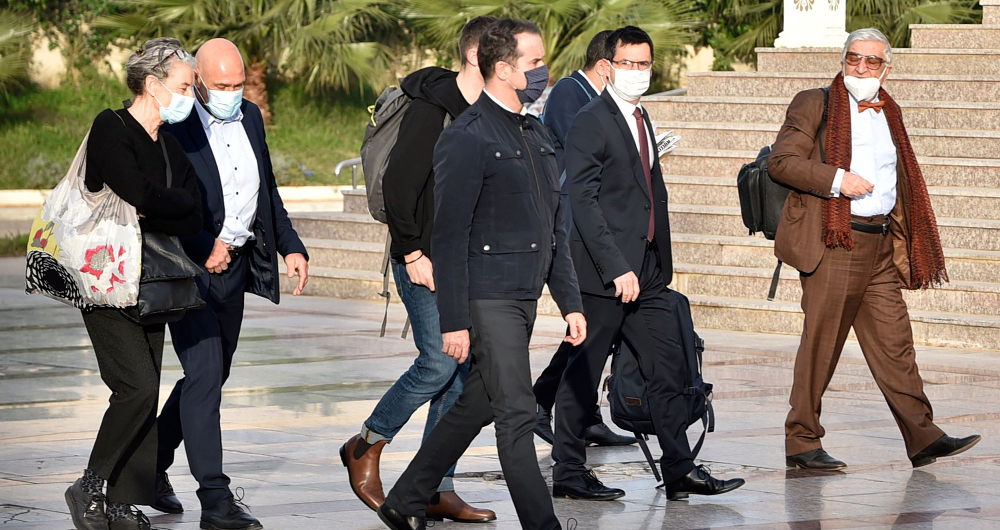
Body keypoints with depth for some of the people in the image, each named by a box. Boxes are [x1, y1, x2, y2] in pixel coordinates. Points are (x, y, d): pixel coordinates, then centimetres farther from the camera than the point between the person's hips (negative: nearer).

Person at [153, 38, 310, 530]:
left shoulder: (250, 116, 9)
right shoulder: (171, 125, -14)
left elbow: (267, 191, 19)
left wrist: (291, 247, 11)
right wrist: (204, 249, -21)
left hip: (235, 265, 7)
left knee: (212, 375, 13)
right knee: (205, 375, -13)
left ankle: (152, 465, 30)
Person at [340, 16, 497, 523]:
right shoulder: (431, 109, -15)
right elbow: (398, 183, -19)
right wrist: (413, 253, -18)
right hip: (426, 262, -8)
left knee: (463, 370, 4)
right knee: (440, 362, -11)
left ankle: (436, 488, 9)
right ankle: (366, 448, 9)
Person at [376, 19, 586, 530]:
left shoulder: (537, 135, 15)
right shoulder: (466, 138, -12)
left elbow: (555, 229, 20)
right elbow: (449, 237, -14)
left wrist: (570, 301, 14)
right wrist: (454, 321, -18)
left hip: (524, 297, 9)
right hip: (486, 299, -9)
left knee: (478, 405, 15)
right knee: (516, 415, -8)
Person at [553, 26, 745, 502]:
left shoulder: (641, 120, 18)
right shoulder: (591, 122, -9)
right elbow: (583, 202, -16)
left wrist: (660, 267, 14)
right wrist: (616, 268, -21)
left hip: (644, 274, 8)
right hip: (602, 271, -8)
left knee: (668, 366, 4)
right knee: (583, 373, 0)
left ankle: (680, 470, 5)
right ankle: (568, 473, 7)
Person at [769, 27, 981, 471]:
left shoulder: (889, 113, 19)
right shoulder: (815, 105, 0)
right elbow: (781, 162, -9)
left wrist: (901, 247, 22)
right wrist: (837, 180, -19)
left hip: (881, 247, 6)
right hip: (832, 243, -6)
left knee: (895, 343, 3)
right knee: (820, 345, -3)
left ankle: (923, 438, 3)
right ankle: (801, 443, 4)